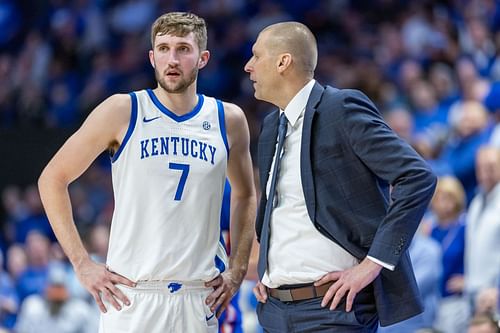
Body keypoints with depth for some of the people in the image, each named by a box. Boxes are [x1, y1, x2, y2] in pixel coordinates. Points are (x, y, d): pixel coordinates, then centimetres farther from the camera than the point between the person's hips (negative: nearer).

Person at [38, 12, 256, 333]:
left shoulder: (228, 120, 6)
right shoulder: (122, 112, -2)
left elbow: (245, 195, 22)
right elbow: (53, 179, 2)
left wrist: (237, 270, 11)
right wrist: (83, 264, -4)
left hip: (200, 297, 3)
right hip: (132, 296, -3)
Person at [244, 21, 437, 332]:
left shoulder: (342, 108, -9)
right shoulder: (272, 126, 14)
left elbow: (418, 178, -17)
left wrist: (373, 263, -19)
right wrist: (266, 266, 13)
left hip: (333, 306, -7)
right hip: (275, 307, 7)